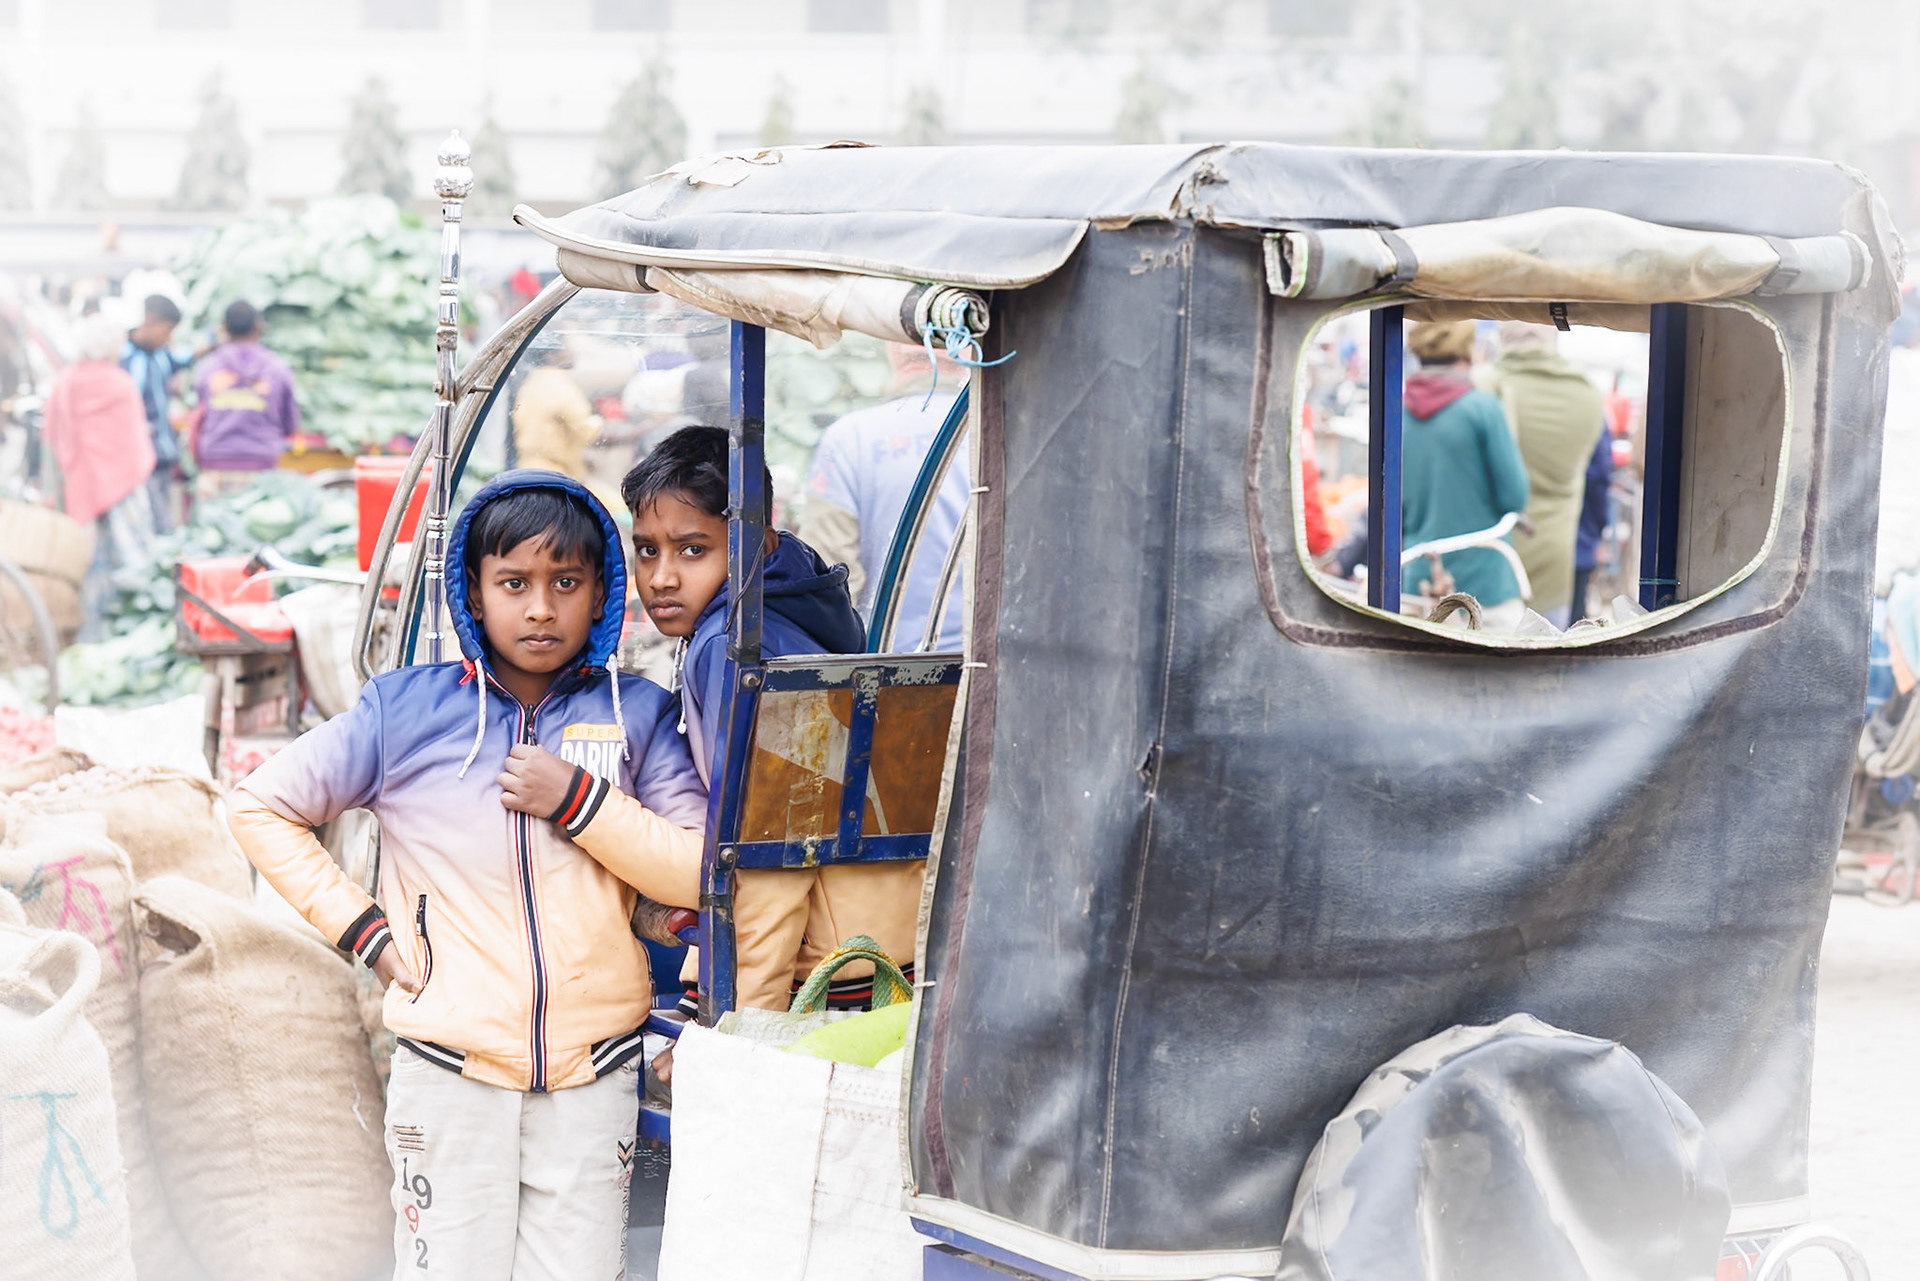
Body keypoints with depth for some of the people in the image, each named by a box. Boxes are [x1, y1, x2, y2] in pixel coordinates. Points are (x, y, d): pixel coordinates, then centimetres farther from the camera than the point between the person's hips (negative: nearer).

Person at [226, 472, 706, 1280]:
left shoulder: (637, 715, 5)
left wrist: (581, 800, -11)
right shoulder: (406, 712, 1)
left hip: (592, 1072, 1)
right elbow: (259, 807, 7)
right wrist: (364, 931, 1)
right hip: (450, 1075, -1)